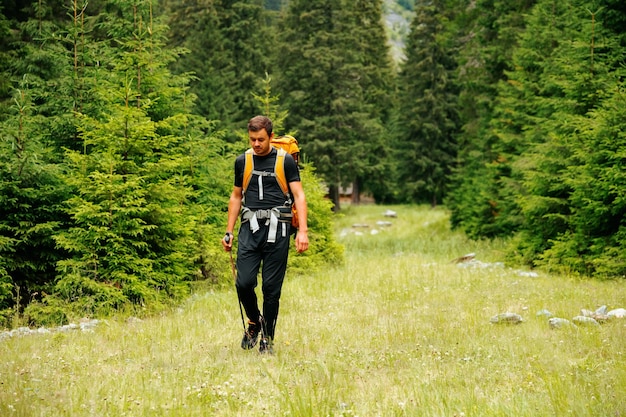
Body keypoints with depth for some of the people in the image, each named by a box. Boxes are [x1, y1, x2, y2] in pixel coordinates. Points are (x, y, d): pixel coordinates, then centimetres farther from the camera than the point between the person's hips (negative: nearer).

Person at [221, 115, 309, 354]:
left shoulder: (285, 161, 3)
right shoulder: (242, 161, 12)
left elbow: (299, 195, 0)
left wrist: (302, 231, -11)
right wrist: (229, 232, 15)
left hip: (276, 228, -2)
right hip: (250, 227, 2)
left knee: (271, 287, -2)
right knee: (244, 283, -9)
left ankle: (267, 339, 10)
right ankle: (254, 322, 20)